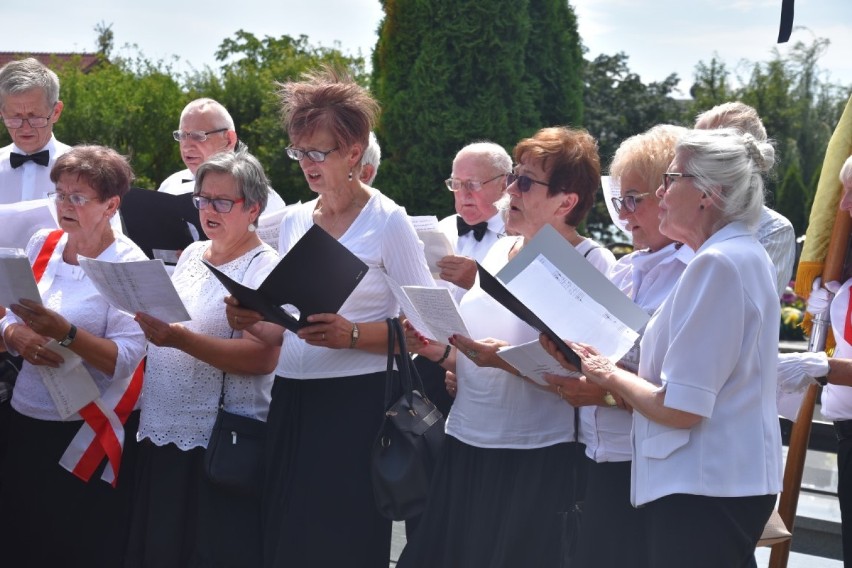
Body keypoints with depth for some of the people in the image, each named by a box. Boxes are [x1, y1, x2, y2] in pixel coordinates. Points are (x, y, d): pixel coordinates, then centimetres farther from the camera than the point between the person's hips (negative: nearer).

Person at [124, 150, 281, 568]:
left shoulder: (265, 267, -9)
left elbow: (264, 357, -21)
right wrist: (149, 319, 5)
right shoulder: (192, 254, 13)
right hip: (161, 432, 7)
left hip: (221, 445, -7)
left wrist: (181, 338, -28)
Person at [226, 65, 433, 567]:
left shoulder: (388, 221, -5)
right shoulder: (294, 221, 11)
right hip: (291, 399, 6)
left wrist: (351, 335, -22)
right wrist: (258, 321, -2)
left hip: (355, 403, -5)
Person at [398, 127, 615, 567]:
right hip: (463, 447, 6)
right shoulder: (500, 250, 11)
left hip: (538, 463, -6)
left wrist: (508, 361, -25)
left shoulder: (593, 266, -9)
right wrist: (440, 351, 2)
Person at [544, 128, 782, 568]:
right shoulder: (746, 255, 15)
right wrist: (613, 367, 11)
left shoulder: (717, 263, -18)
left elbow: (679, 408, -20)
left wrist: (611, 375, -4)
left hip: (702, 492, -10)